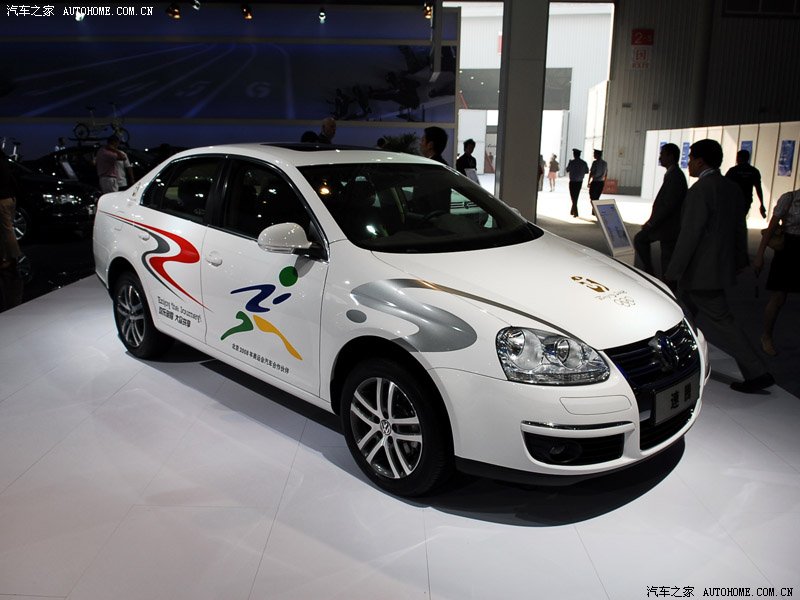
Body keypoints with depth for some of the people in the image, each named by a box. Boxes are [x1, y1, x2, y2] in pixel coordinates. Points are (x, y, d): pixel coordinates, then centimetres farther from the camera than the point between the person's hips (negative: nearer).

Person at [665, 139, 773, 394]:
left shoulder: (700, 191, -20)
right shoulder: (732, 188, 8)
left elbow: (689, 235, -22)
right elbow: (740, 229, 16)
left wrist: (673, 272, -17)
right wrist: (740, 260, 26)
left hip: (701, 272, -9)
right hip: (722, 266, 9)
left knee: (722, 321, 0)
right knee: (683, 313, 19)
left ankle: (757, 373, 6)